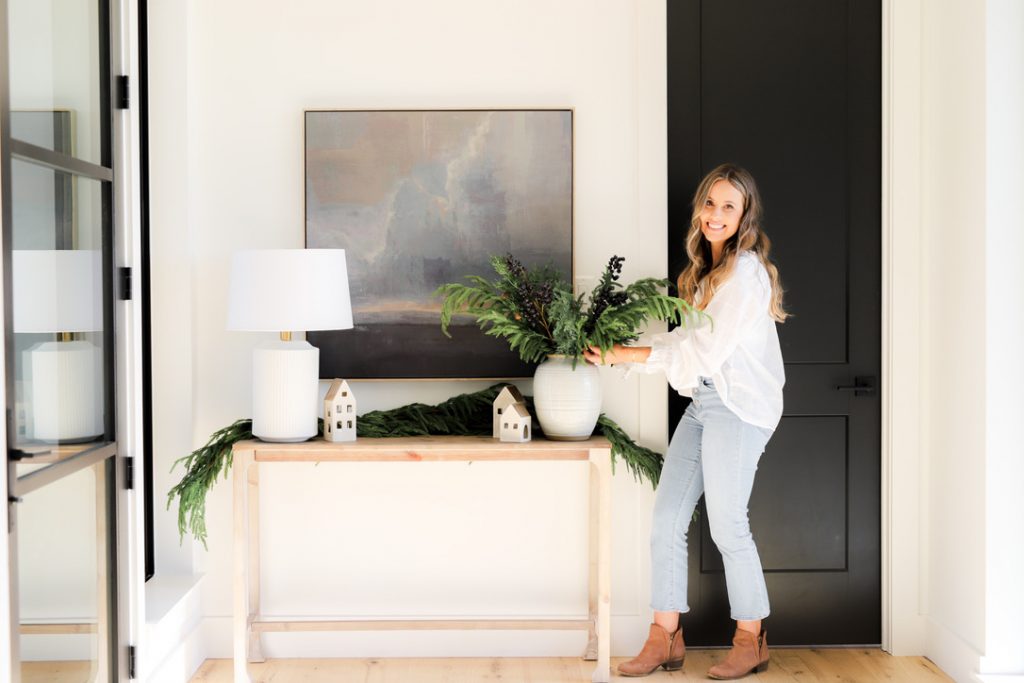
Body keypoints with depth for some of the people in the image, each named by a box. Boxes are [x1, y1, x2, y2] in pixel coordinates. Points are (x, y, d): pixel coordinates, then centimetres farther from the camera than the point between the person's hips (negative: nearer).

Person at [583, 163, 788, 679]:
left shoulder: (746, 270, -11)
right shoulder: (707, 270, 18)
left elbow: (708, 347, -16)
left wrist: (632, 355, -13)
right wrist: (620, 355, 8)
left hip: (738, 406, -9)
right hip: (703, 401, 9)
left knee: (727, 526, -3)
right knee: (666, 520, 4)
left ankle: (752, 640, 15)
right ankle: (665, 638, 11)